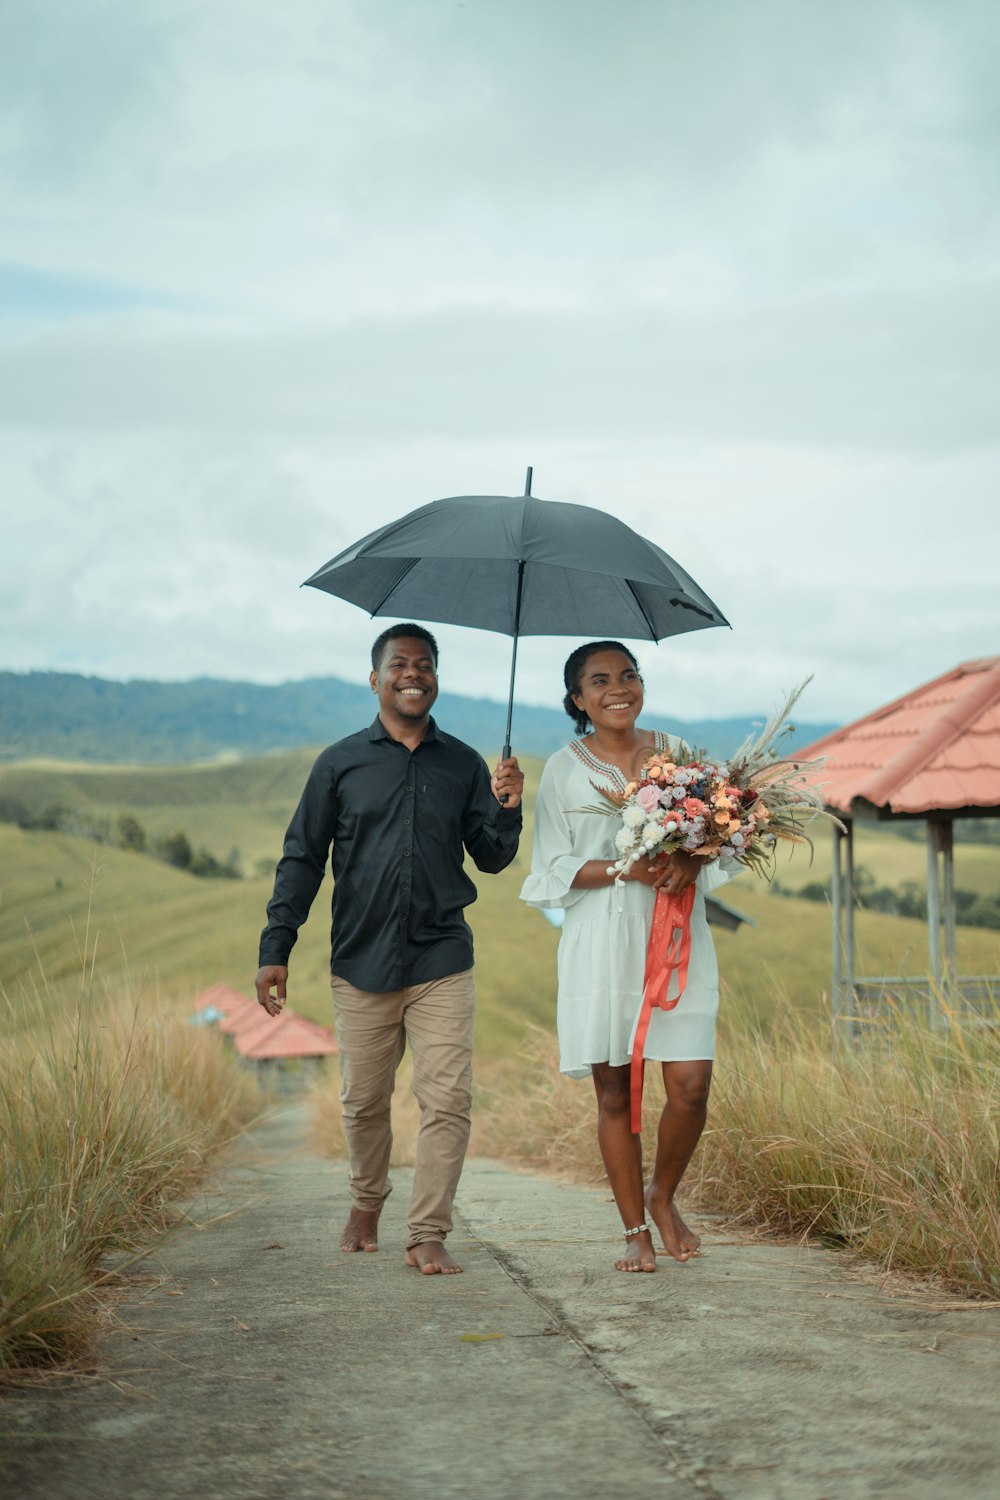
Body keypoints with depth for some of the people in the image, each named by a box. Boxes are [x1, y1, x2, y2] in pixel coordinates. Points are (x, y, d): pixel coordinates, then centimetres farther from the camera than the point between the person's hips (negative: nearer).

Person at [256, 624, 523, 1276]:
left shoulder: (463, 764, 8)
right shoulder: (341, 763, 5)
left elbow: (492, 859, 10)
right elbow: (302, 860, 6)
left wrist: (507, 810, -10)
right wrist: (276, 950, 1)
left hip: (442, 962, 0)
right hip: (362, 961, 0)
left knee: (448, 1099, -8)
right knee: (364, 1101, 11)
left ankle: (428, 1235, 1)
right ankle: (367, 1204, 35)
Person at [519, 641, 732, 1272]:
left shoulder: (675, 753, 10)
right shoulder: (564, 769, 5)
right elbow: (553, 870, 2)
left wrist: (691, 860, -11)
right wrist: (623, 870, -14)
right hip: (602, 943, -1)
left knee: (691, 1084, -8)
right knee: (615, 1093, 1)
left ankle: (663, 1196, 19)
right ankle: (636, 1230, 14)